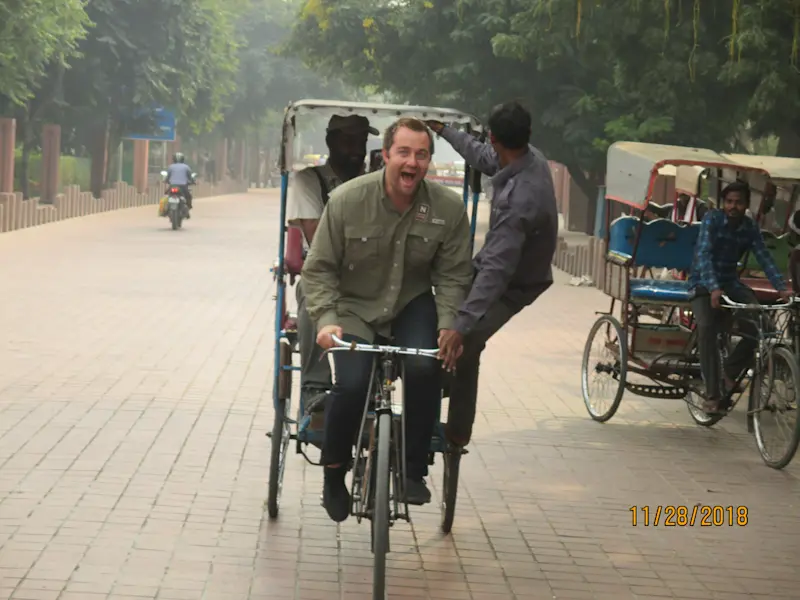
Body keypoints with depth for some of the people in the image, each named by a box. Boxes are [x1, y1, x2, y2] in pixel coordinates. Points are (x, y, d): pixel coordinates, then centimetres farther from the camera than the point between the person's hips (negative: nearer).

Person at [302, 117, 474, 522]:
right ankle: (334, 474, 3)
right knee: (352, 383, -24)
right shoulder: (347, 199, -14)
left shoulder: (448, 208, -9)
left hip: (412, 306, 2)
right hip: (355, 308, -1)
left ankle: (413, 470, -7)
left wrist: (448, 325, -17)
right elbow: (319, 269, -7)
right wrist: (326, 320, -20)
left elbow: (452, 276, -2)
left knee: (424, 369, -27)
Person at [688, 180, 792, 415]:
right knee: (707, 327, -29)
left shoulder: (750, 228, -1)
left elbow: (764, 258, -6)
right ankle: (712, 394, -23)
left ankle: (730, 373, 3)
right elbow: (704, 254, -25)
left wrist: (781, 287, -22)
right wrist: (713, 288, -39)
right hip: (703, 283, -4)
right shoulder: (712, 219, -14)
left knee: (759, 324, -19)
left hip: (731, 283, 4)